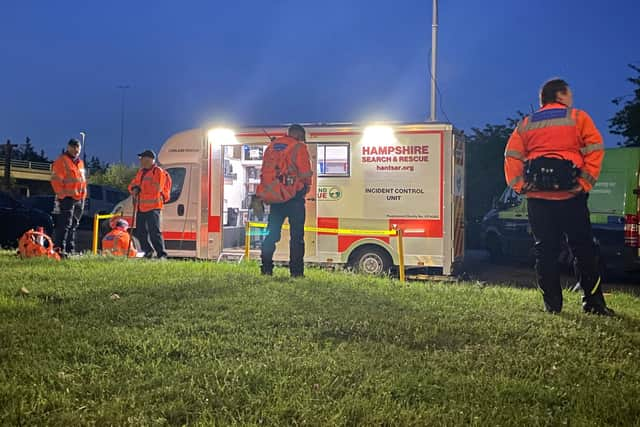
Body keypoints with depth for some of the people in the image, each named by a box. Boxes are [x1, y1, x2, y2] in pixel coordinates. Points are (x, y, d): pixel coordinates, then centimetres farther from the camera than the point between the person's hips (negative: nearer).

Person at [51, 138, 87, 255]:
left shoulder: (80, 162, 20)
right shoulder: (62, 160, -5)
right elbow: (56, 179, -12)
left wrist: (83, 196, 18)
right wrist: (61, 194, -17)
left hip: (79, 198, 8)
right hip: (67, 198, -8)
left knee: (74, 225, 11)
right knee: (64, 224, -11)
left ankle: (70, 249, 17)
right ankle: (59, 248, -10)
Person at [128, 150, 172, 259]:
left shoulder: (158, 172, -7)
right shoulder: (141, 172, 20)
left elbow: (156, 189, -14)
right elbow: (133, 184, 24)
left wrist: (140, 190, -7)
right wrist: (134, 189, 0)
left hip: (152, 206, -9)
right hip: (141, 207, 9)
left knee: (154, 231, -13)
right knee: (140, 232, 12)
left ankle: (162, 254, -10)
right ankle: (148, 251, 25)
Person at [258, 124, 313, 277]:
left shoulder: (272, 146, 13)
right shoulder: (299, 147, -6)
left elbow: (265, 172, 13)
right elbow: (305, 174, -10)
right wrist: (305, 188, 9)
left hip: (273, 196, 5)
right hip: (293, 197, -5)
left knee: (271, 233, 13)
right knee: (296, 235, 1)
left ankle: (266, 268, 13)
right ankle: (296, 271, 1)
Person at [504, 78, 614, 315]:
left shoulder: (526, 124, 15)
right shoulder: (578, 118, 6)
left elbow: (511, 156, 3)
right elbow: (595, 149, -7)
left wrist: (519, 185, 1)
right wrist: (586, 183, -7)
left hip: (537, 196, 2)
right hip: (570, 195, -2)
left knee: (545, 251, 6)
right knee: (583, 249, 5)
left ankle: (552, 303, 5)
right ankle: (593, 302, 6)